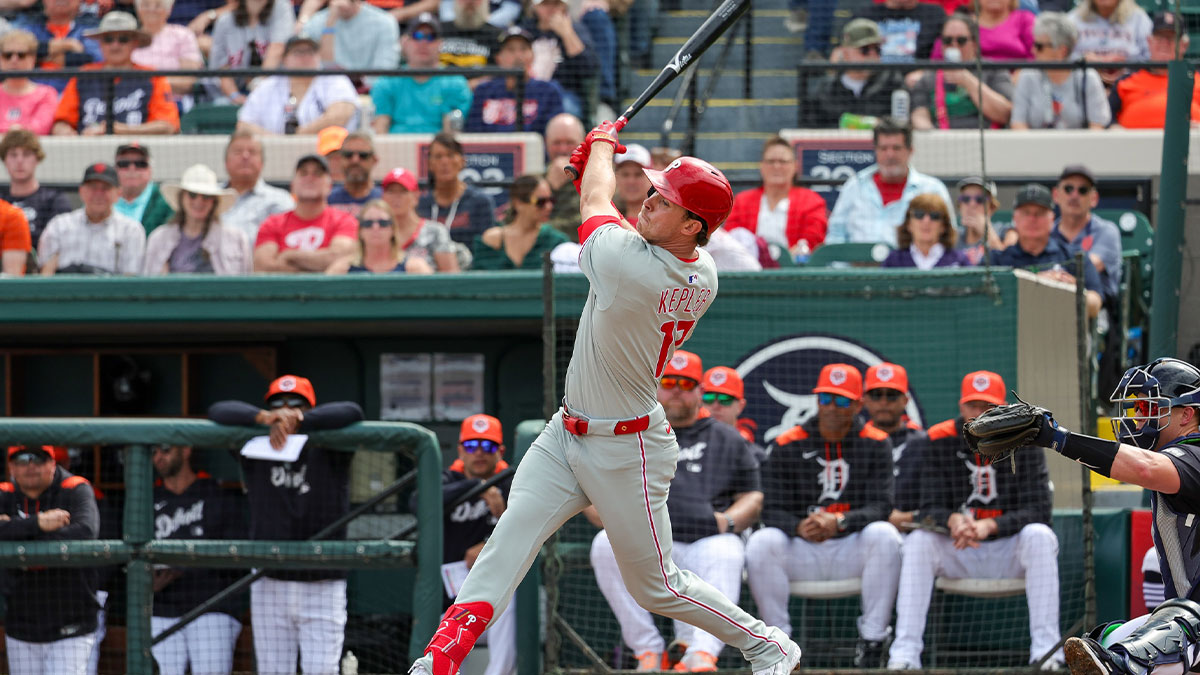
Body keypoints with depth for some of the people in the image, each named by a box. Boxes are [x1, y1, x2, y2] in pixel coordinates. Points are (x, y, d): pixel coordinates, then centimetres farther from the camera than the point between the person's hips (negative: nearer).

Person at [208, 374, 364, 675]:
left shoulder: (328, 453, -1)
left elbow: (352, 413, -18)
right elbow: (218, 412, -6)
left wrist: (297, 422, -30)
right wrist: (264, 418, -25)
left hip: (323, 590, -2)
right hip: (270, 587, 2)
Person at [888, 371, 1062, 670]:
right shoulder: (937, 441, -4)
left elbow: (1038, 511, -15)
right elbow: (930, 508, -8)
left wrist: (990, 526, -31)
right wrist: (953, 520, -33)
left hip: (1010, 550, -1)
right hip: (955, 554, 1)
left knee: (1039, 536, -31)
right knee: (917, 540, -27)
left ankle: (1046, 649, -33)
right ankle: (905, 652, -32)